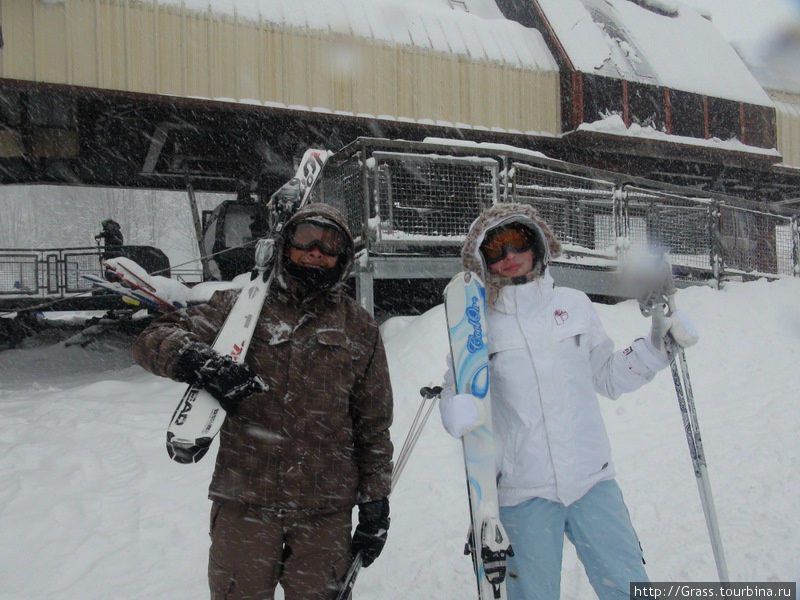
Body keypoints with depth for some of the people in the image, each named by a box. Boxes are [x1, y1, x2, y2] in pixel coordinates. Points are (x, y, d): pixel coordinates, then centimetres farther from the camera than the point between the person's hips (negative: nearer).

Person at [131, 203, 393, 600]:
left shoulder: (358, 328, 7)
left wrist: (375, 502, 8)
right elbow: (153, 339, -2)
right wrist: (198, 362, -23)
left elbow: (373, 425, 10)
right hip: (244, 502, 0)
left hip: (325, 512, 1)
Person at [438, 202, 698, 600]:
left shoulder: (574, 305, 6)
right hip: (522, 492, -1)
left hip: (593, 480, 2)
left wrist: (656, 346, 3)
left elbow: (607, 377, 15)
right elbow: (456, 393, 1)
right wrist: (456, 409, -21)